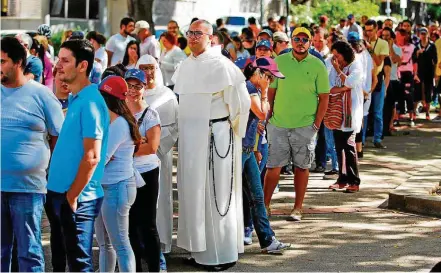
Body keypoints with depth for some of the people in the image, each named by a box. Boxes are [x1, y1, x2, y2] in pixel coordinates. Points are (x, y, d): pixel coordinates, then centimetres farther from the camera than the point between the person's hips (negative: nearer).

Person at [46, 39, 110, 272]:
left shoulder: (90, 102, -15)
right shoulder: (74, 99, 13)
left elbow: (92, 156, -20)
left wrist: (72, 195, -17)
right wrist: (62, 192, 15)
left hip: (77, 197, -9)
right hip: (61, 192, 9)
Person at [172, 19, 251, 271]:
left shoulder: (221, 65, -12)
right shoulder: (185, 66, 10)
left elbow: (242, 102, -10)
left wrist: (231, 129, -2)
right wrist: (187, 128, 18)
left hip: (215, 136, -7)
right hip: (191, 137, 7)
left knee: (216, 194, -3)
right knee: (193, 192, 9)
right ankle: (201, 250, 17)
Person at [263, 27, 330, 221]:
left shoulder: (317, 66, -1)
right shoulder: (279, 61, 3)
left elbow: (324, 98, 1)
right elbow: (271, 92, 8)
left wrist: (316, 124, -5)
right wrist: (268, 117, 2)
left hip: (305, 126, -1)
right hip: (279, 124, 1)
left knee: (302, 167, 6)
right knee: (273, 166, 1)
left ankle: (298, 208, 14)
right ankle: (265, 205, 10)